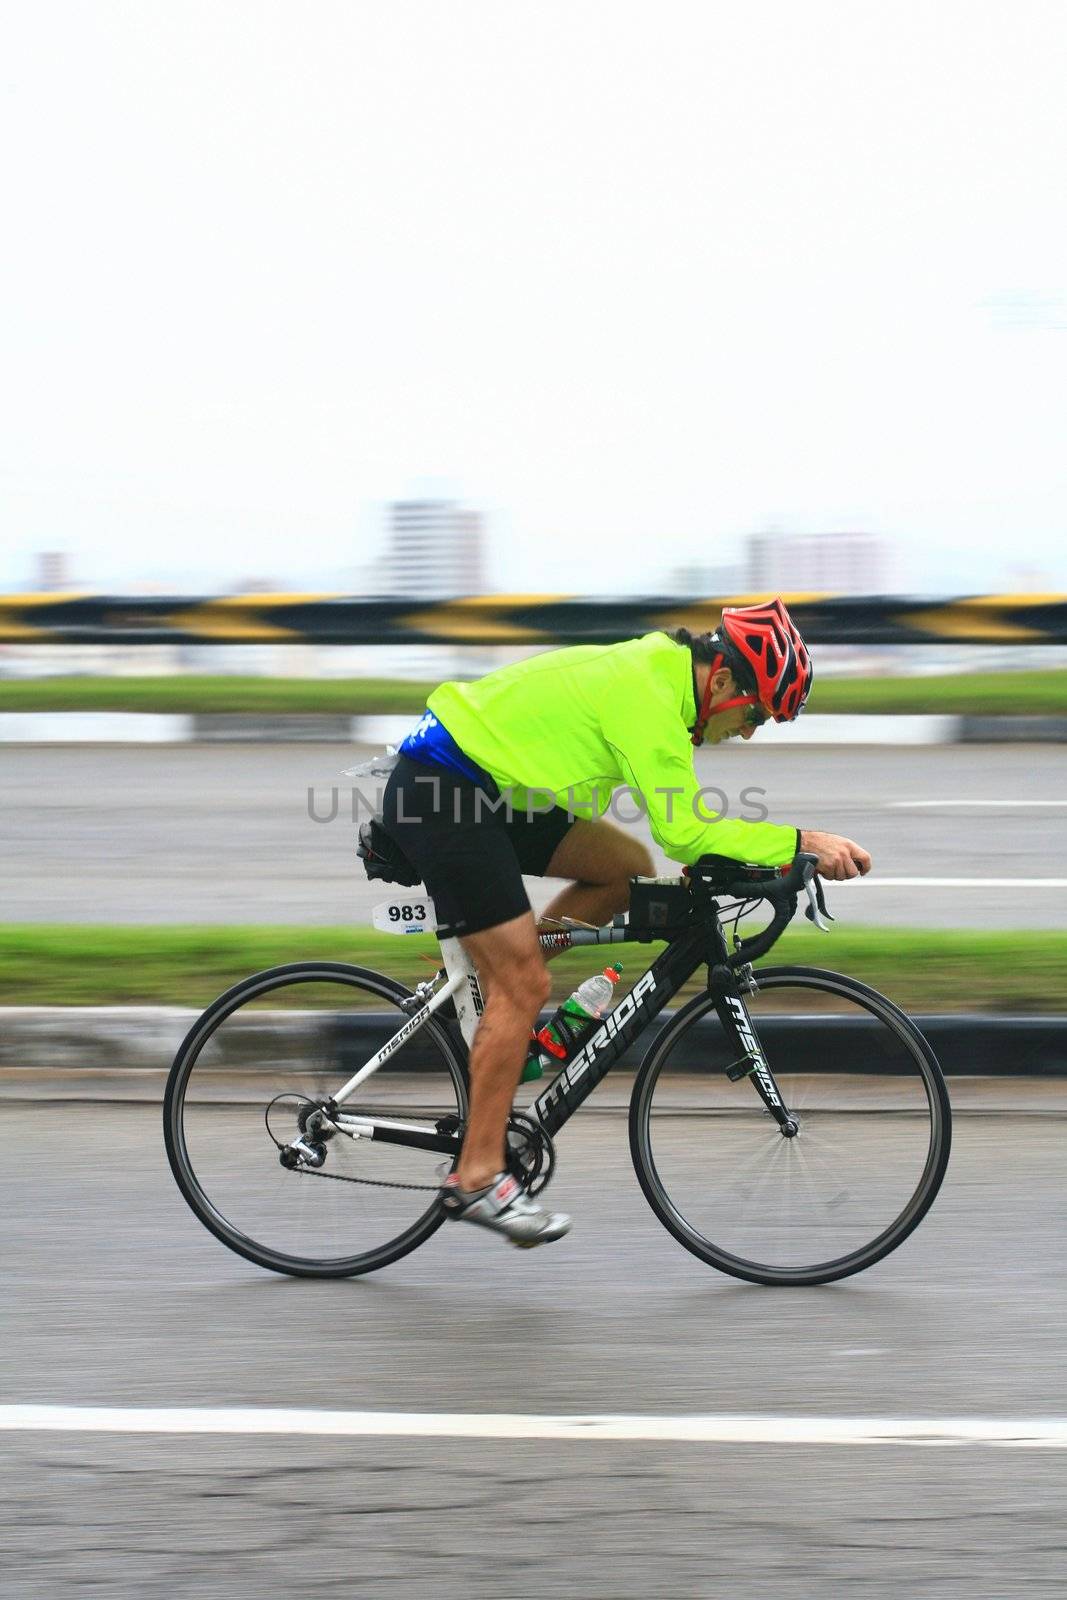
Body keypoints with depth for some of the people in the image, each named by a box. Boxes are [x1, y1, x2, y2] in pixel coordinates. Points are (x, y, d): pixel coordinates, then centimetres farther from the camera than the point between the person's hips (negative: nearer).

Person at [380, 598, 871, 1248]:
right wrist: (801, 843, -22)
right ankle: (477, 1180, -6)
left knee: (628, 867, 6)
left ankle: (489, 981, 11)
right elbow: (683, 829, -23)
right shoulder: (646, 696, -20)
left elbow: (679, 817, 19)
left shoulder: (657, 674, 10)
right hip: (440, 792, -10)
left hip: (489, 790, 10)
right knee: (524, 985, -9)